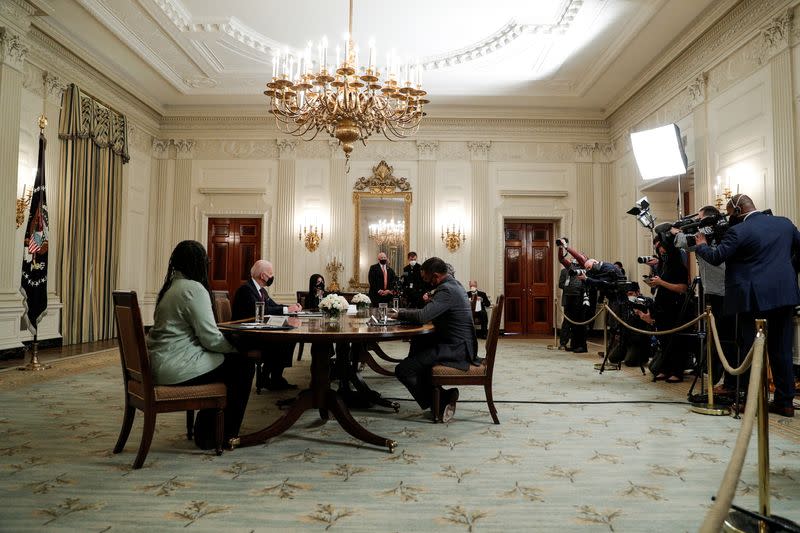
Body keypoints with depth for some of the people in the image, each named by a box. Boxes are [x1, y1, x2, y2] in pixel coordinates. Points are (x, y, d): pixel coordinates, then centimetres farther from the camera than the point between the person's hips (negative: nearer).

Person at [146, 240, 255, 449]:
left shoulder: (171, 286, 14)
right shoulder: (194, 288, -15)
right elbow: (211, 339, -17)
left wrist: (231, 345, 11)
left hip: (159, 364, 10)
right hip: (176, 368, -9)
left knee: (227, 359, 21)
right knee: (243, 365, 1)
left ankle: (205, 431, 26)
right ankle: (224, 436, 13)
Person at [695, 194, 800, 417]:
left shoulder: (739, 231, -13)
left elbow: (716, 258, -11)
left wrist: (701, 245, 6)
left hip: (752, 297, -6)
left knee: (748, 347, 5)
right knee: (782, 349, 12)